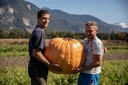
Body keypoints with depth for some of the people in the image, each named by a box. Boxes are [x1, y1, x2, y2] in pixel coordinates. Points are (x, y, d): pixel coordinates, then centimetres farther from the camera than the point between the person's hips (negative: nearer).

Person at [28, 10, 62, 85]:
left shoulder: (36, 31, 12)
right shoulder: (39, 32, -17)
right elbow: (36, 53, -23)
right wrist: (50, 65, -19)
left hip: (37, 68, 10)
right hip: (38, 69, -10)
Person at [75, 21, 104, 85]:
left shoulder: (97, 44, -18)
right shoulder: (85, 41, 7)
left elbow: (98, 63, -20)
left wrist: (82, 68, -19)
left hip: (91, 75, -8)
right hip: (83, 73, 8)